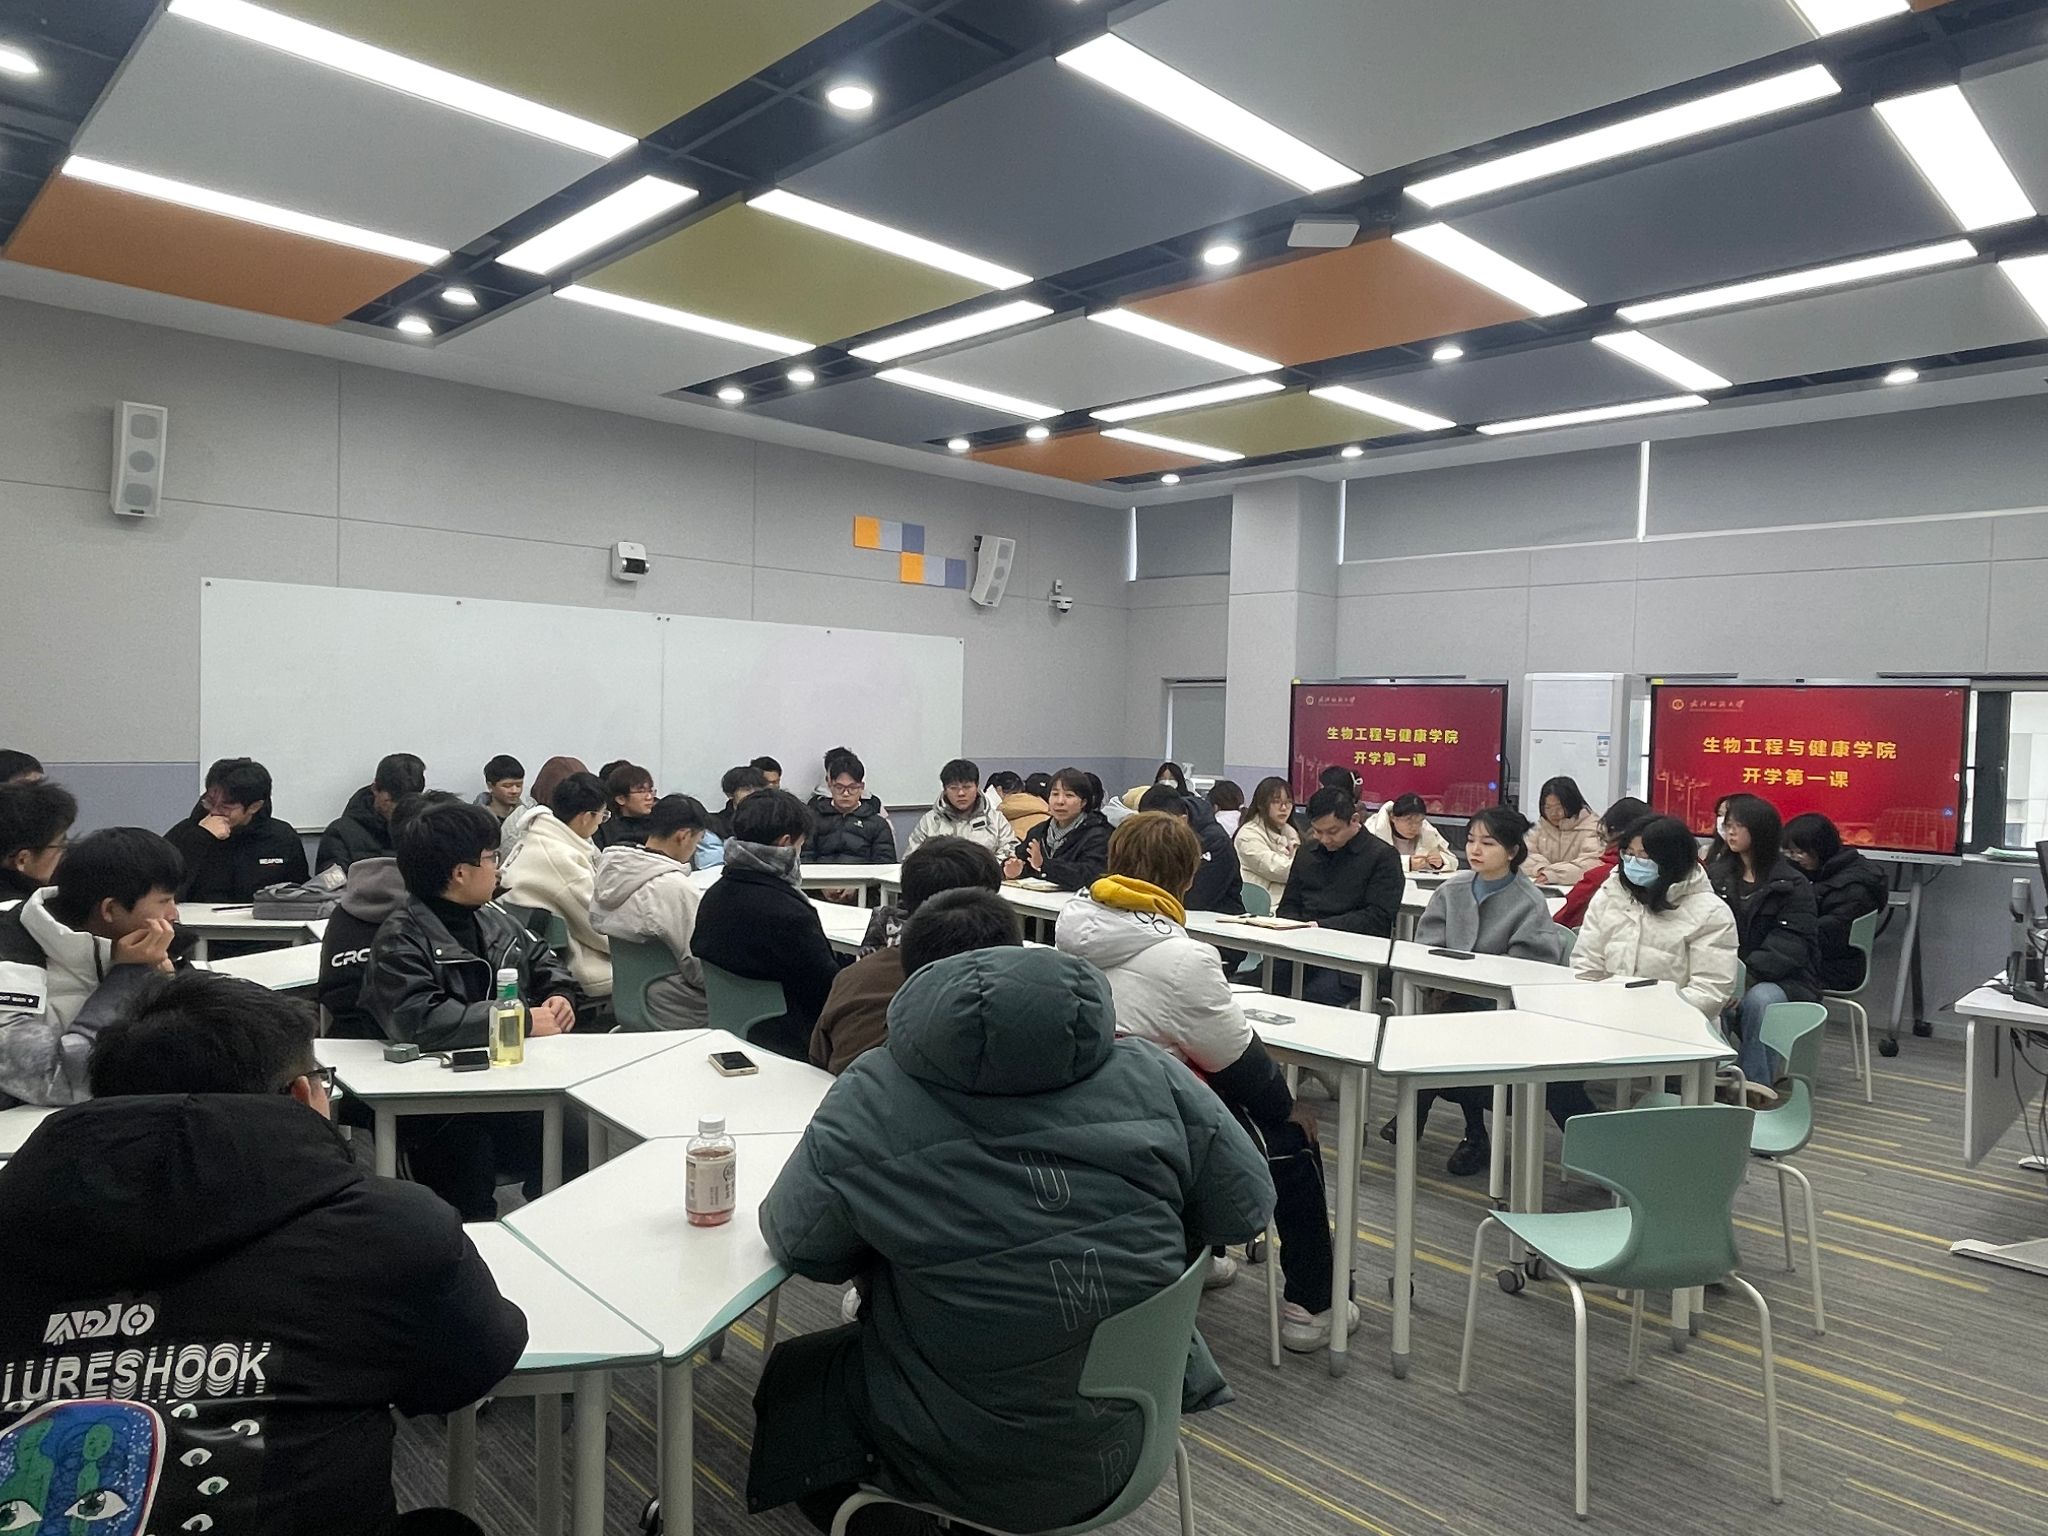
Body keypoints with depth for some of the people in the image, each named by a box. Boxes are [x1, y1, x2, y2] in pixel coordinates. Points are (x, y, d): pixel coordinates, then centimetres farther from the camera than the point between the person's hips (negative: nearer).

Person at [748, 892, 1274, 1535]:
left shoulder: (869, 1099, -15)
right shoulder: (1149, 1072, -9)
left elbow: (795, 1241, -4)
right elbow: (1247, 1207, -1)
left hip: (976, 1470, -4)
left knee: (789, 1380, 24)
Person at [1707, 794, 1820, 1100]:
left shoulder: (1793, 885, 0)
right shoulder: (1715, 875, 12)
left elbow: (1789, 950, -10)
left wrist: (1747, 973, -26)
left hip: (1782, 981, -2)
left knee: (1759, 998, -37)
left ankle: (1755, 1085, -31)